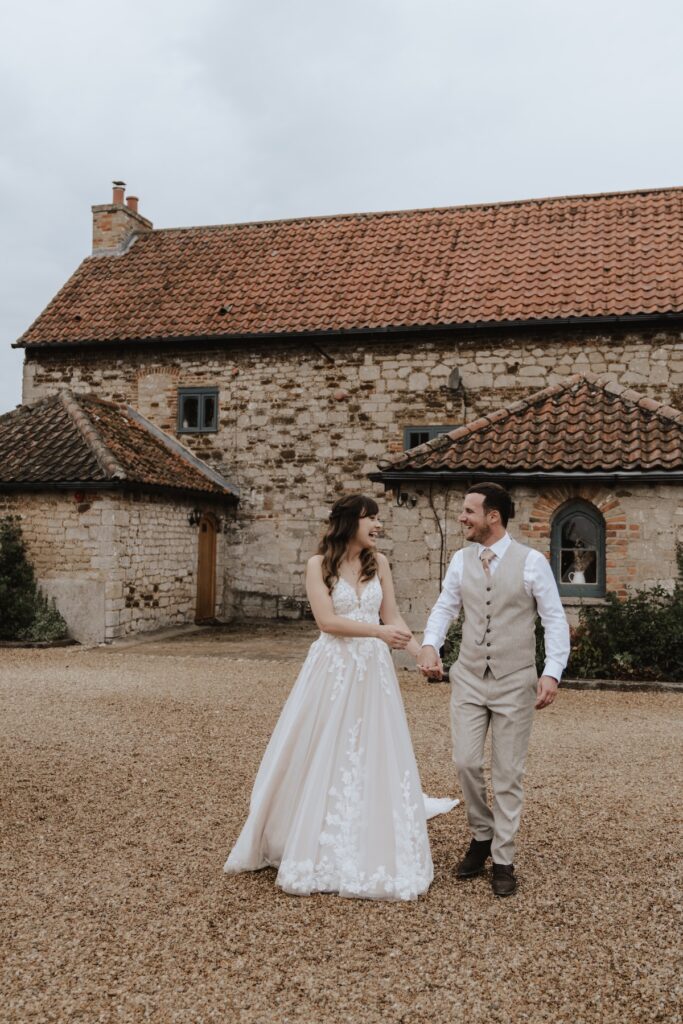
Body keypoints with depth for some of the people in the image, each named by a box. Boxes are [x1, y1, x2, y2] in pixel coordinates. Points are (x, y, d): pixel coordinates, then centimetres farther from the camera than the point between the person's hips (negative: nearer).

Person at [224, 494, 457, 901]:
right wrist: (379, 631, -21)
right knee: (323, 758, 5)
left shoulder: (378, 563, 5)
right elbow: (327, 621, -15)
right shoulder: (319, 565, -6)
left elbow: (393, 618, 6)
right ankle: (320, 851, 24)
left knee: (374, 758, 7)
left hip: (373, 672, 3)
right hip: (332, 671, -3)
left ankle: (373, 852, 23)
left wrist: (423, 654, -5)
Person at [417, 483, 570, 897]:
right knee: (466, 762, 2)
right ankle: (482, 835, 29)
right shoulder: (461, 560, 3)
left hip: (515, 682, -3)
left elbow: (555, 620, -8)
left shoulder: (532, 561, -9)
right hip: (469, 679, 3)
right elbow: (445, 607, 7)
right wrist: (430, 645, -12)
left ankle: (503, 860, 21)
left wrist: (552, 672, -18)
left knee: (508, 774, 6)